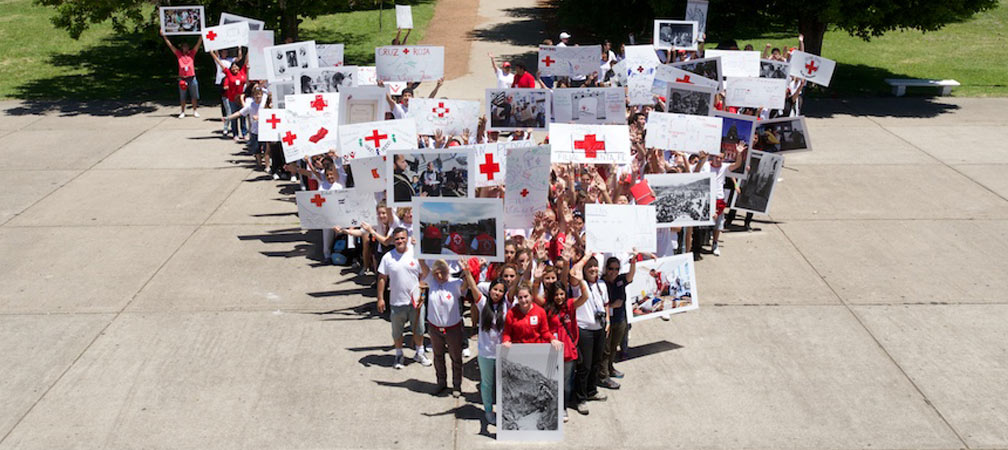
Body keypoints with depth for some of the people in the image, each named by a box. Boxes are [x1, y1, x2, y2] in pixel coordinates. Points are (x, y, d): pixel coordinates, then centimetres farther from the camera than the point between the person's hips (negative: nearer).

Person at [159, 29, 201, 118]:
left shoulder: (192, 53, 6)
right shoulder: (178, 54, 6)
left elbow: (198, 44, 3)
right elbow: (170, 45, 7)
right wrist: (163, 36, 4)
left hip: (192, 77, 0)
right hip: (182, 78, 0)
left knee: (194, 96, 6)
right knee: (182, 97, 5)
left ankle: (195, 111, 16)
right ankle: (182, 112, 12)